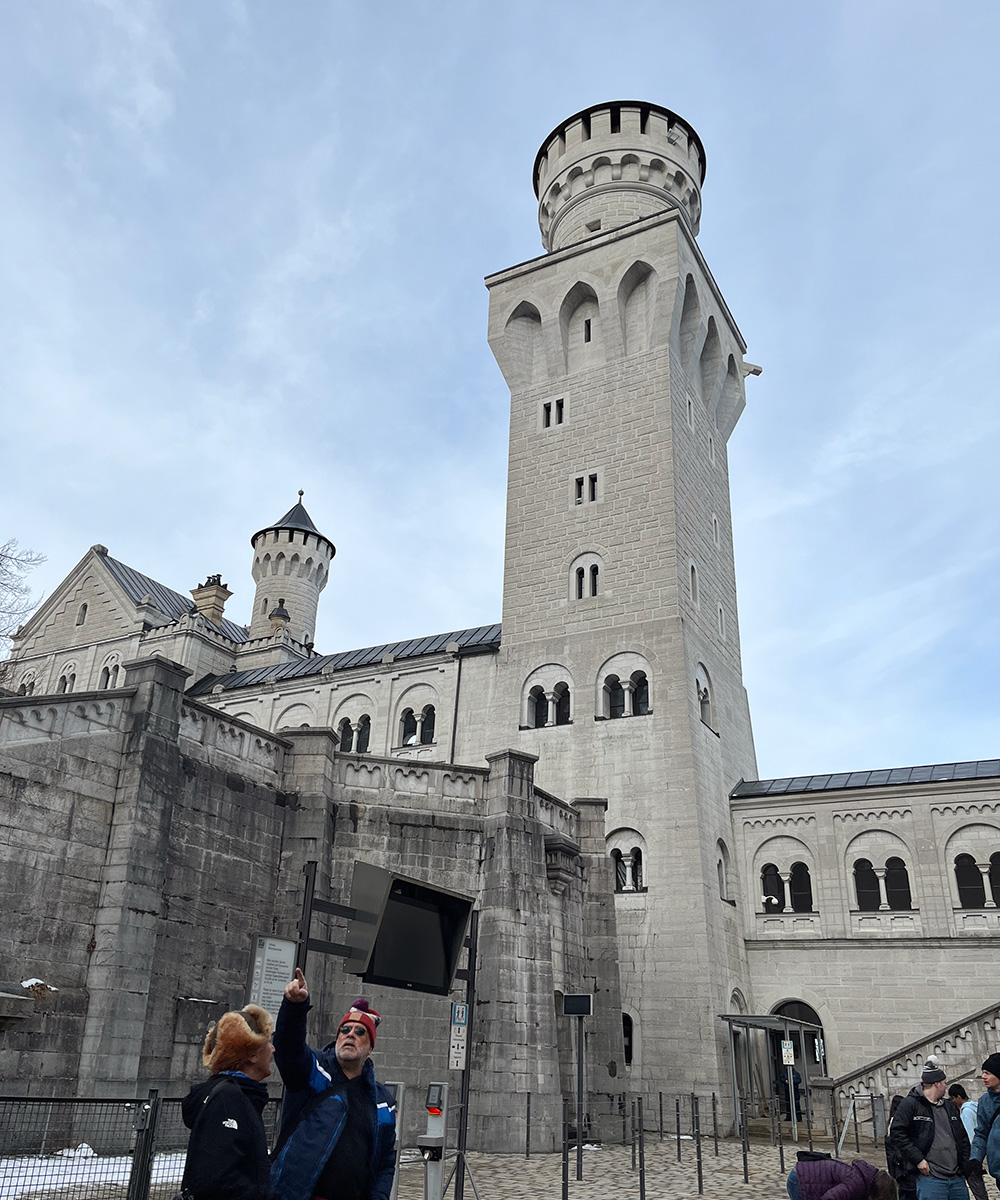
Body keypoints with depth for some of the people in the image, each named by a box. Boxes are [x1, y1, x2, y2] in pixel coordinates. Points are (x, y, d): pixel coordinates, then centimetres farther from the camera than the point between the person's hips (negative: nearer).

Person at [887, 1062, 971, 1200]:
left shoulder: (950, 1108, 19)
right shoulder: (911, 1104, -6)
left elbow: (963, 1139, 25)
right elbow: (896, 1133, -11)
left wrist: (965, 1166, 13)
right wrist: (918, 1159, -16)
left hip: (957, 1178, 7)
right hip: (929, 1177, -7)